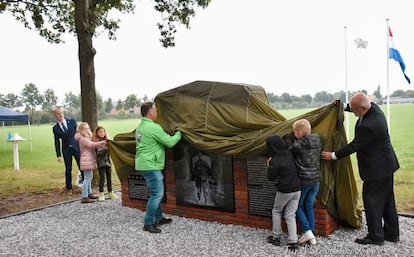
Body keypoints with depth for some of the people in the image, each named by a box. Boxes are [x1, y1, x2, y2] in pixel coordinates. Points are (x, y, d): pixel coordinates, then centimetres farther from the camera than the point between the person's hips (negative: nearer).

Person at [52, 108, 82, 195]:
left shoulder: (72, 122, 3)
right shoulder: (55, 128, 3)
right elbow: (57, 142, 4)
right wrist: (58, 155, 0)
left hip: (76, 147, 0)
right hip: (66, 150, 0)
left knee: (82, 167, -1)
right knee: (68, 169, 4)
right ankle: (69, 188, 18)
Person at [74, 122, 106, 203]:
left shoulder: (87, 138, 18)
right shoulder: (82, 139, -14)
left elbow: (92, 145, 14)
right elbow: (92, 144, -25)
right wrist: (102, 142, -25)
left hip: (89, 161, 10)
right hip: (86, 161, -10)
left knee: (90, 177, 18)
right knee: (87, 178, -9)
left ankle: (89, 194, 30)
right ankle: (84, 197, -6)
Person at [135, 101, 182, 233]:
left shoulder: (140, 127, 13)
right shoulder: (153, 127, -17)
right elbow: (170, 142, -15)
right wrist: (179, 133, 1)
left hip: (142, 164, 10)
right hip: (150, 165, -10)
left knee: (157, 193, 18)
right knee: (157, 194, -5)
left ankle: (159, 218, 27)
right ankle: (148, 223, 0)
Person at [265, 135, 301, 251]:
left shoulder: (275, 161, -17)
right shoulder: (289, 152, -2)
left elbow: (271, 177, -6)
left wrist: (269, 165, 4)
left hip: (284, 191, -5)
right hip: (297, 190, 5)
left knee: (276, 211, 18)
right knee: (290, 215, 13)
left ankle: (276, 237, 23)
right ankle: (293, 242, 9)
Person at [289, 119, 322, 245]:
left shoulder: (298, 145, -19)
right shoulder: (317, 141, 0)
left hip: (303, 181, -6)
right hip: (316, 180, 6)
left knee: (298, 206, 13)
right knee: (309, 207, 16)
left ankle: (307, 231, 5)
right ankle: (312, 236, 20)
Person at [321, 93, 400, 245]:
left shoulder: (368, 126, -31)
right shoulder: (374, 108, -3)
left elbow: (354, 146, -19)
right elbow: (354, 108, 21)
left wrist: (333, 155, -10)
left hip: (376, 168, -10)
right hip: (386, 164, 10)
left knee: (371, 200, 3)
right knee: (387, 200, 18)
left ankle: (375, 236, 15)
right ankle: (391, 233, 31)